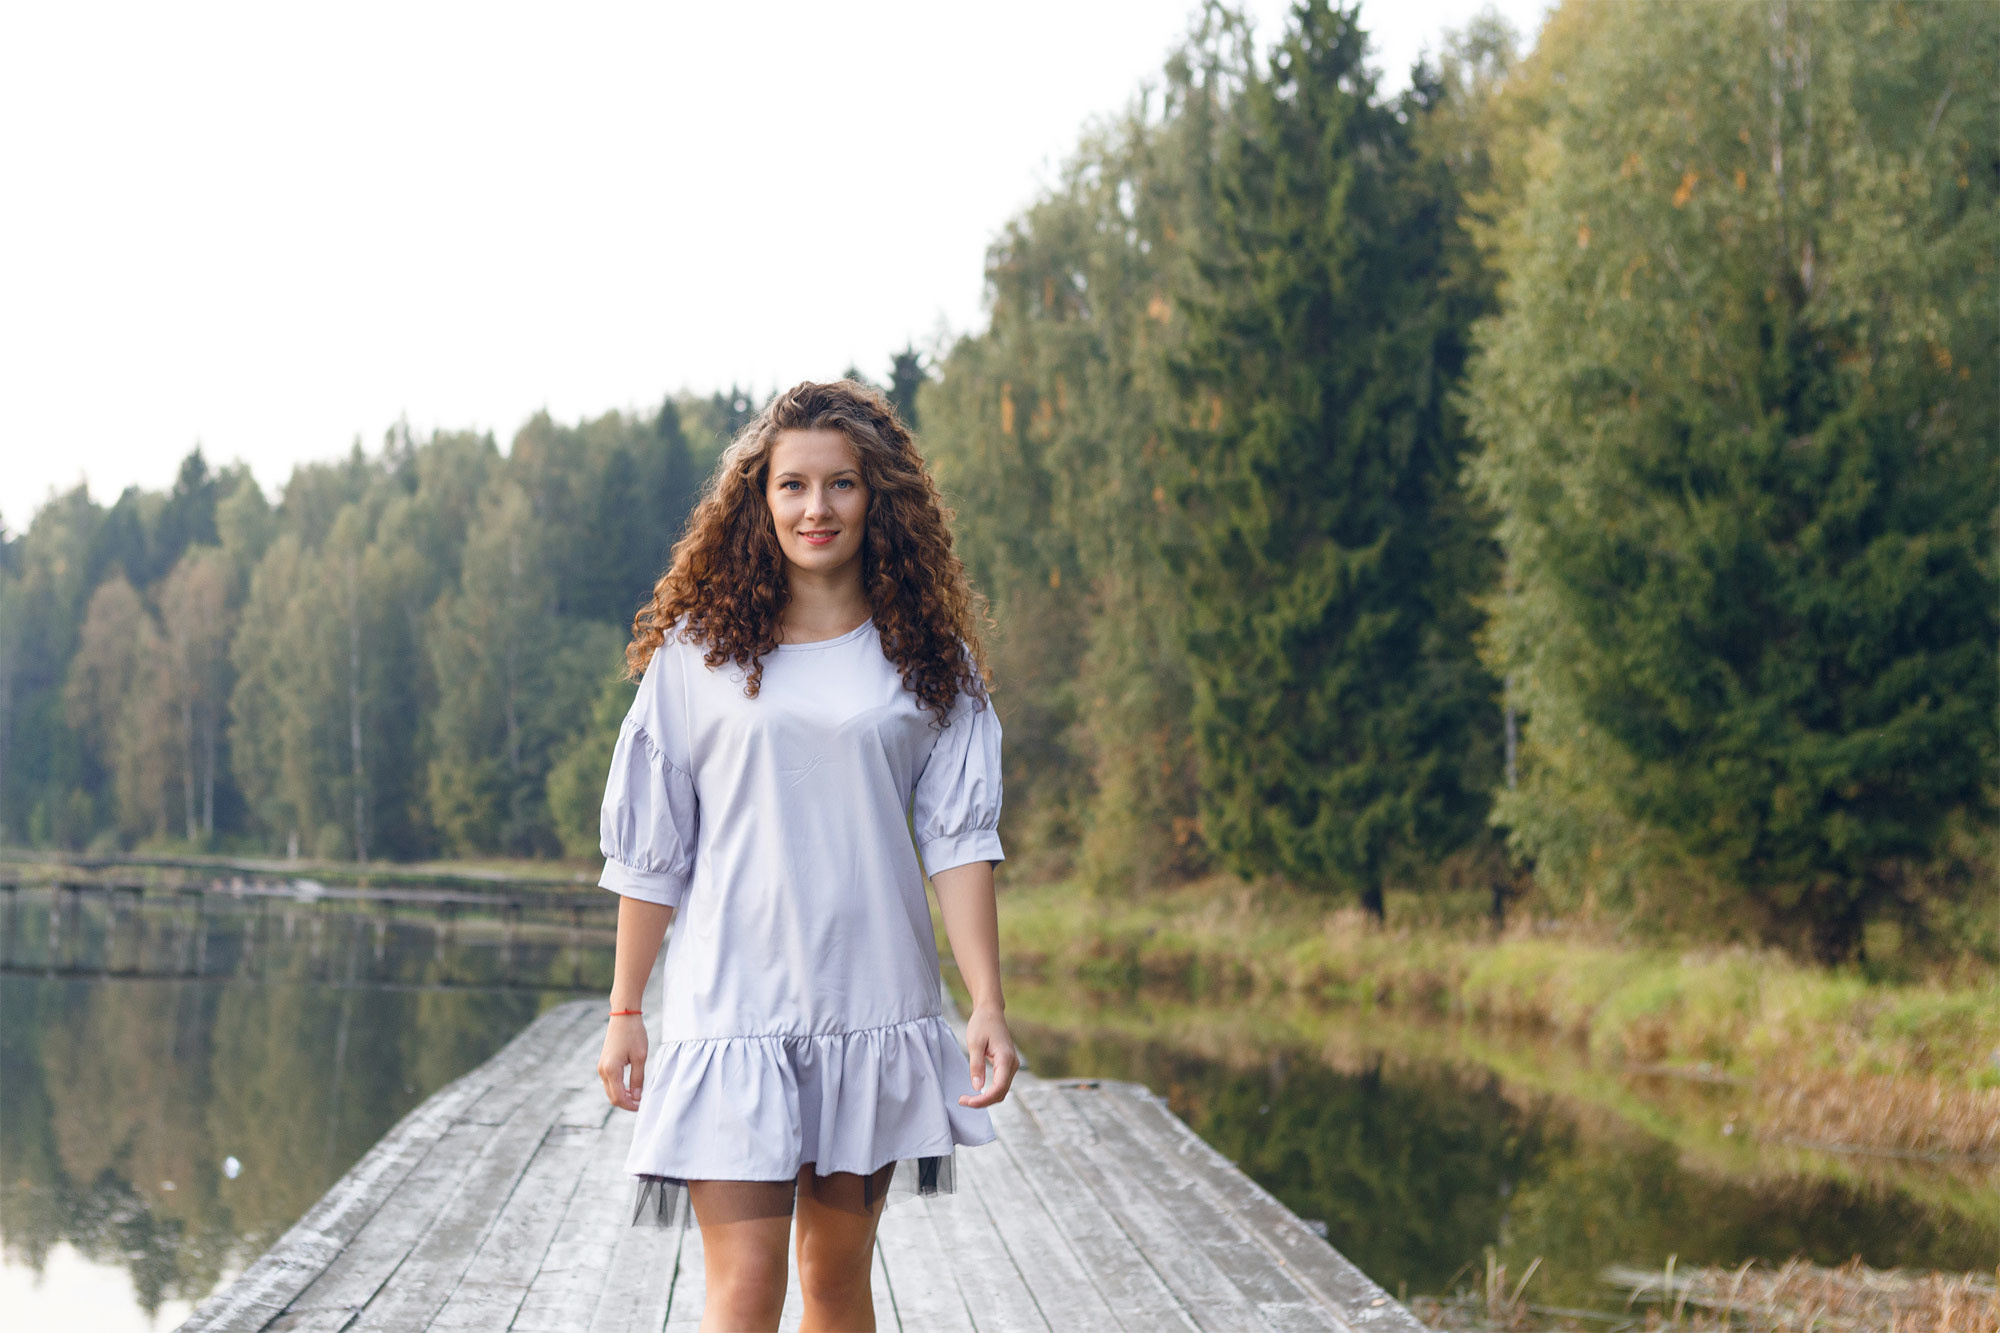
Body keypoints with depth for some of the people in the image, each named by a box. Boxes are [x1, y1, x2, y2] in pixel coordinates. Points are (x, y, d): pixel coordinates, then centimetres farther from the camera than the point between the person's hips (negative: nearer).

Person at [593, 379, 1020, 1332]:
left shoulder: (931, 660, 5)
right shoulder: (699, 651, 2)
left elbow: (959, 839, 0)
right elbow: (650, 851, 6)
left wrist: (987, 1007, -10)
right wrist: (625, 1011, 6)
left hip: (874, 1007, 2)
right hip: (732, 1009, -2)